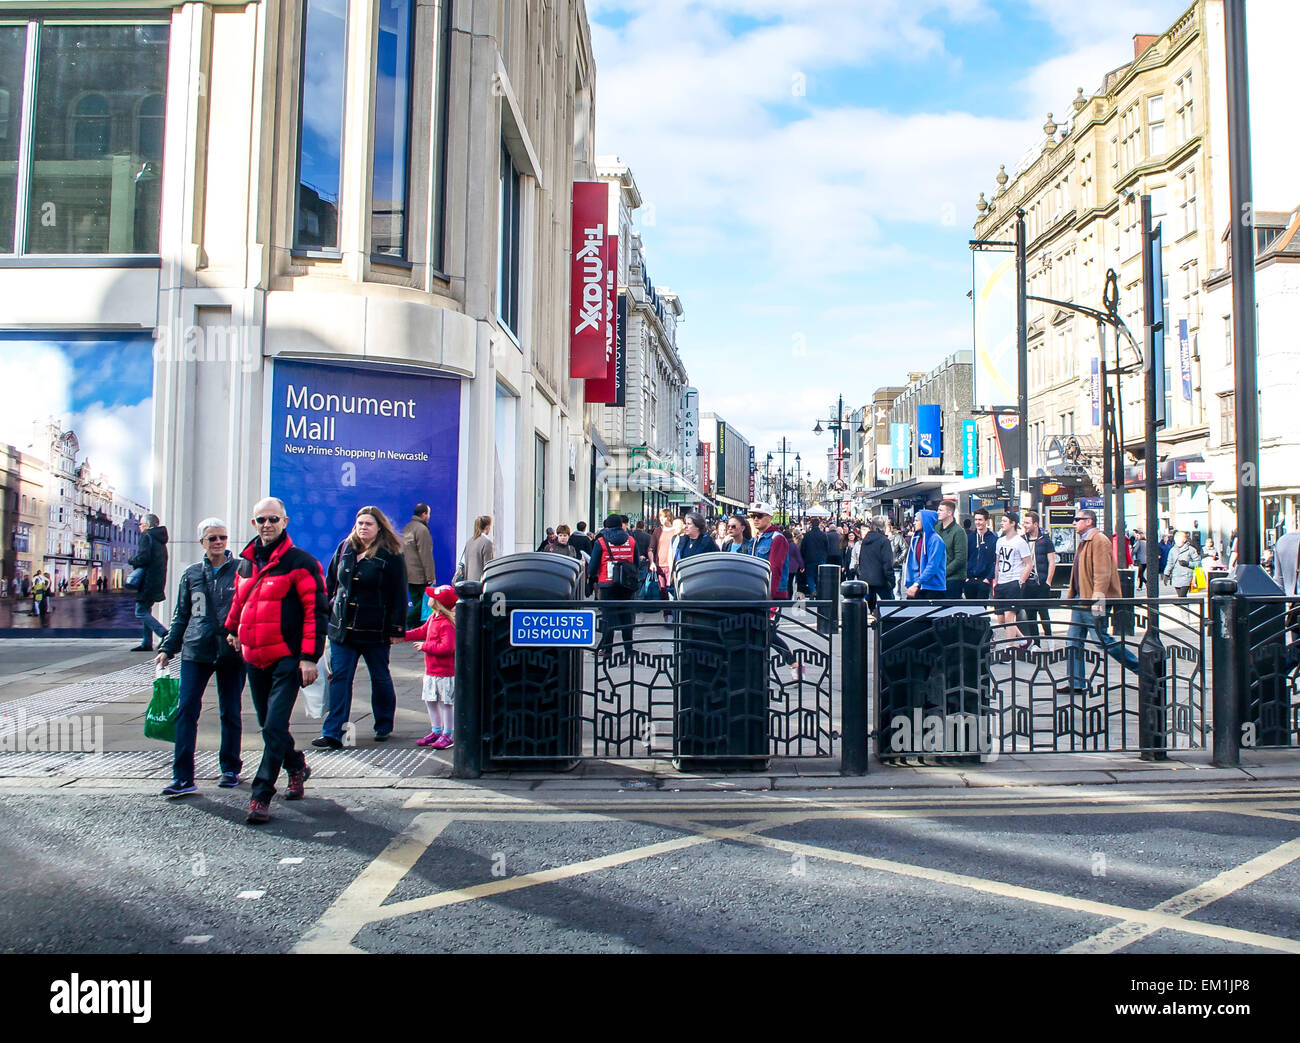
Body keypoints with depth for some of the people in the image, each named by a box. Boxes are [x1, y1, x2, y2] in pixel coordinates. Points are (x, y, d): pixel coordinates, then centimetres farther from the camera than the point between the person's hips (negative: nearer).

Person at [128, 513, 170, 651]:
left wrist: (132, 561, -2)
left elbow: (143, 558, -21)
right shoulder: (160, 539, 19)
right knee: (146, 611, 14)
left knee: (141, 612, -8)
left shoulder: (146, 536, -9)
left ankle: (165, 634, -20)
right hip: (158, 581, 9)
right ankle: (147, 643, 14)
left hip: (148, 581, -9)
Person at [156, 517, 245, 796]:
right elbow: (181, 616, 16)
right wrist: (167, 648, 9)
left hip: (231, 652, -2)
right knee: (186, 710, -6)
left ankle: (230, 769, 21)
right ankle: (183, 777, -2)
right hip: (195, 651, 2)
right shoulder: (191, 575, 10)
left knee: (230, 712, 7)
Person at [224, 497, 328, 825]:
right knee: (268, 725, 16)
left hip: (287, 658, -7)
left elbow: (316, 610, -12)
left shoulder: (300, 562, -8)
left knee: (275, 727, -10)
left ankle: (261, 797, -3)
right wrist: (232, 629, 26)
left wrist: (309, 656, -16)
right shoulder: (246, 562, 12)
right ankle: (296, 766, 39)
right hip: (253, 658, 7)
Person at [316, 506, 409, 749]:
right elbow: (330, 583, 15)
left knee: (380, 678, 10)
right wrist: (325, 615, 11)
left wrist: (396, 629, -10)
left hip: (375, 630, -4)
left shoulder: (391, 556, -7)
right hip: (342, 627, 4)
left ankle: (383, 726, 28)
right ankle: (333, 734, 0)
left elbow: (399, 595, -7)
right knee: (339, 677, -1)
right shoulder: (345, 549, 7)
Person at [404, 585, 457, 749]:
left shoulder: (447, 624, -24)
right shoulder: (433, 617, 7)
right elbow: (423, 631, 23)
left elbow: (447, 647, -30)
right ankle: (436, 731, 30)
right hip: (431, 670, 10)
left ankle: (446, 734, 13)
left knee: (445, 702, 1)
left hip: (445, 671, -10)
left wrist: (425, 646, -20)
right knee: (430, 700, 17)